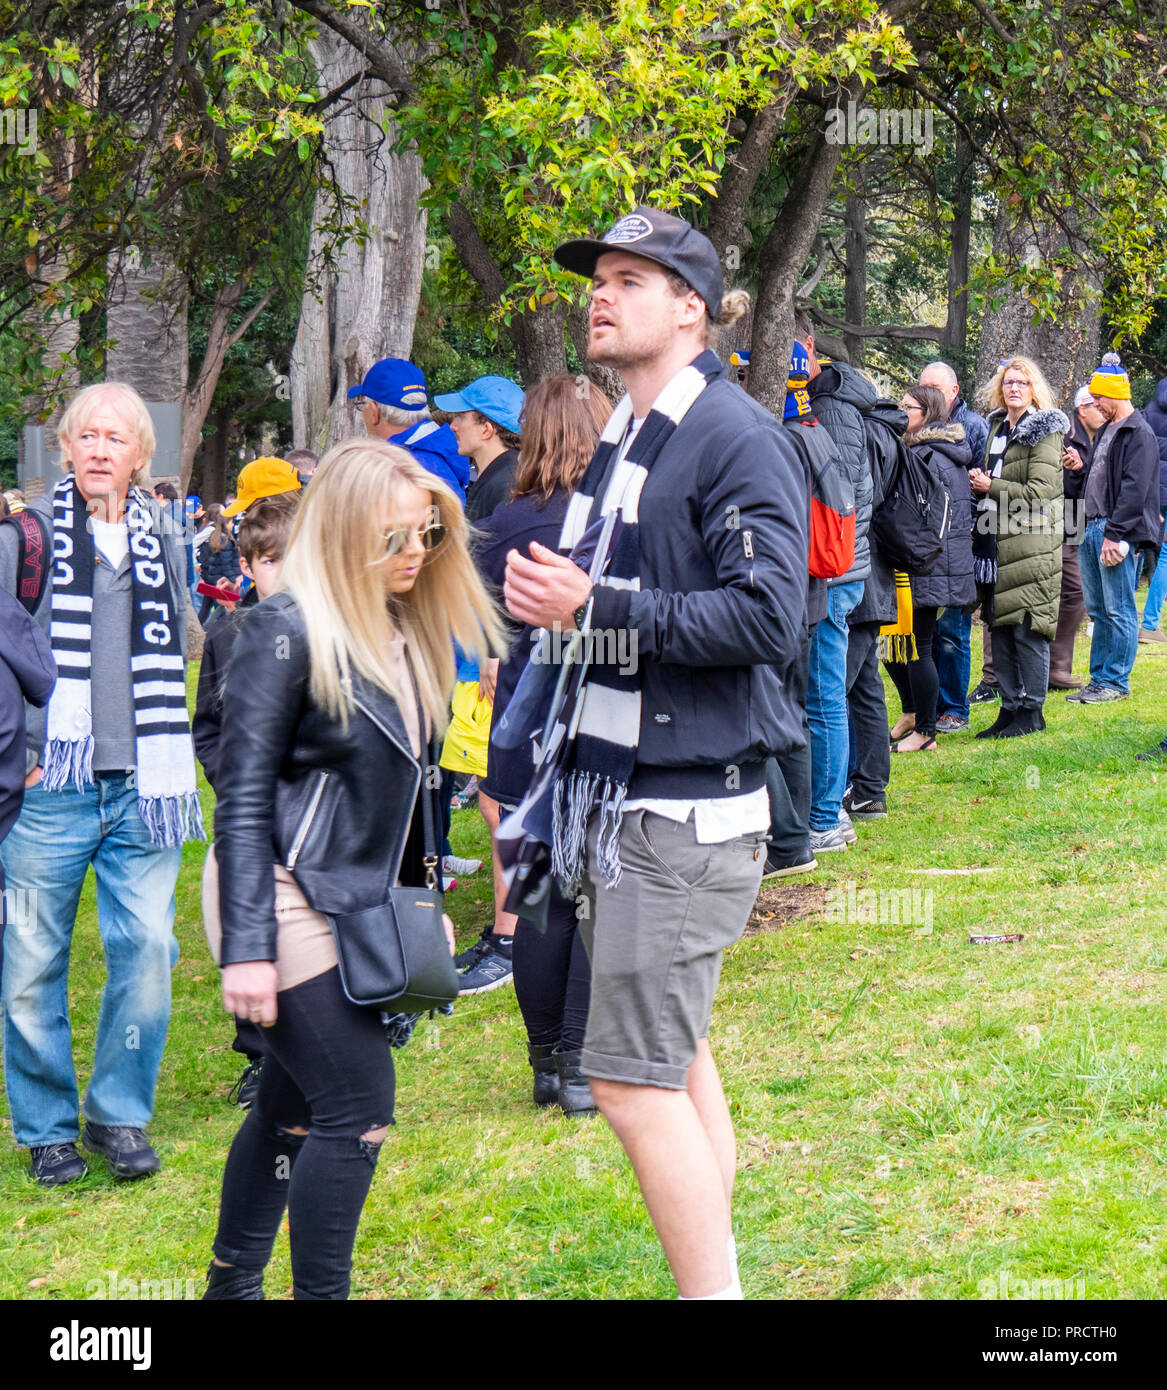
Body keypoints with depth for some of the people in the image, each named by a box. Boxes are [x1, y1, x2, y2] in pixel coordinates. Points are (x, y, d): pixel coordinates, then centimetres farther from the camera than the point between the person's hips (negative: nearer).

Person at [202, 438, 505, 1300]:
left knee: (292, 1107, 13)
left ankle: (232, 1285, 24)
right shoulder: (290, 630, -14)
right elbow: (245, 792, -15)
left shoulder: (405, 632, 10)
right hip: (285, 901, -8)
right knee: (356, 1110, -10)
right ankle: (321, 1291, -2)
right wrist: (246, 945, -20)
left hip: (351, 901, 8)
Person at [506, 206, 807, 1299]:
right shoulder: (619, 441, 15)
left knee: (634, 1082, -11)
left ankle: (711, 1291, -3)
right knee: (675, 1060, 16)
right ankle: (714, 1275, 26)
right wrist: (541, 593, 7)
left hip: (687, 803, -9)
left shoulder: (738, 439, -12)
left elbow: (766, 617, -22)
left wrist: (596, 609, -21)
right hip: (618, 790, 10)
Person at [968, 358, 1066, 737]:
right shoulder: (997, 427, 16)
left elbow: (1039, 491, -14)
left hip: (1031, 545, -8)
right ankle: (1010, 708, 16)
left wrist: (991, 487, -10)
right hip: (996, 542, 8)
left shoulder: (1044, 431, -6)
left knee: (1028, 629, -6)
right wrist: (978, 482, 10)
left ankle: (1031, 712, 1)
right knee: (1000, 628, 9)